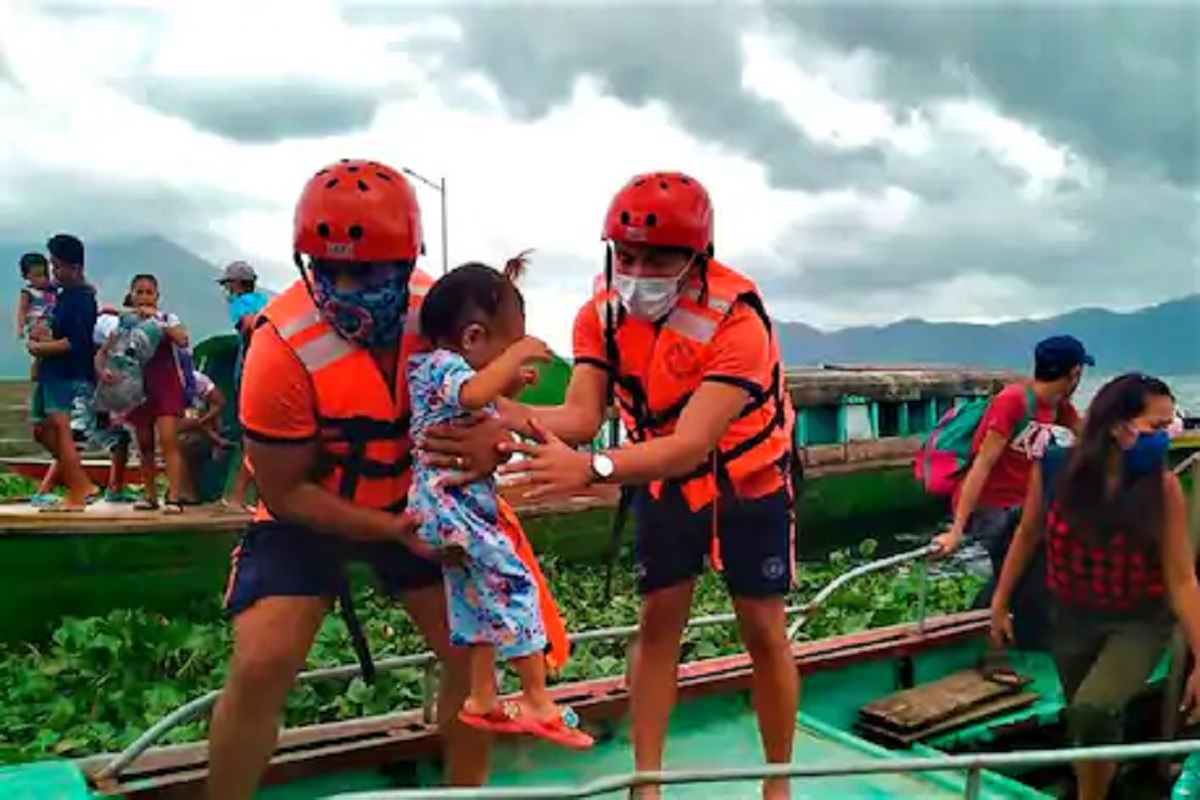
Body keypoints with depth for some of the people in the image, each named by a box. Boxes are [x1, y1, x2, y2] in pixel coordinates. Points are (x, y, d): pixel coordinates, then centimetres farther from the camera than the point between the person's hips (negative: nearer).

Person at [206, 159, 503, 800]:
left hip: (413, 501, 4)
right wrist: (392, 530, -26)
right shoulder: (283, 346, -28)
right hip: (307, 515, -3)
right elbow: (283, 491, -19)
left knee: (472, 651, 1)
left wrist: (484, 438, -30)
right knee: (260, 667, -16)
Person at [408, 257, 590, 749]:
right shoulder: (443, 365, -15)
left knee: (479, 599, 17)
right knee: (515, 586, -6)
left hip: (464, 507, 11)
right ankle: (538, 701, 2)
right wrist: (516, 355, -26)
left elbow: (482, 414, 27)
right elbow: (472, 394, -38)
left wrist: (508, 388, 14)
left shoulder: (445, 367, 15)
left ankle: (482, 699, 27)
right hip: (451, 506, -11)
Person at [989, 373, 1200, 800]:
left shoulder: (1162, 486, -18)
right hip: (1071, 618, 2)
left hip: (1138, 624, -2)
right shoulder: (1053, 469, -16)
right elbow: (1028, 536, 0)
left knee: (1092, 713, -24)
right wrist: (1000, 602, 8)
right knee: (1084, 724, 16)